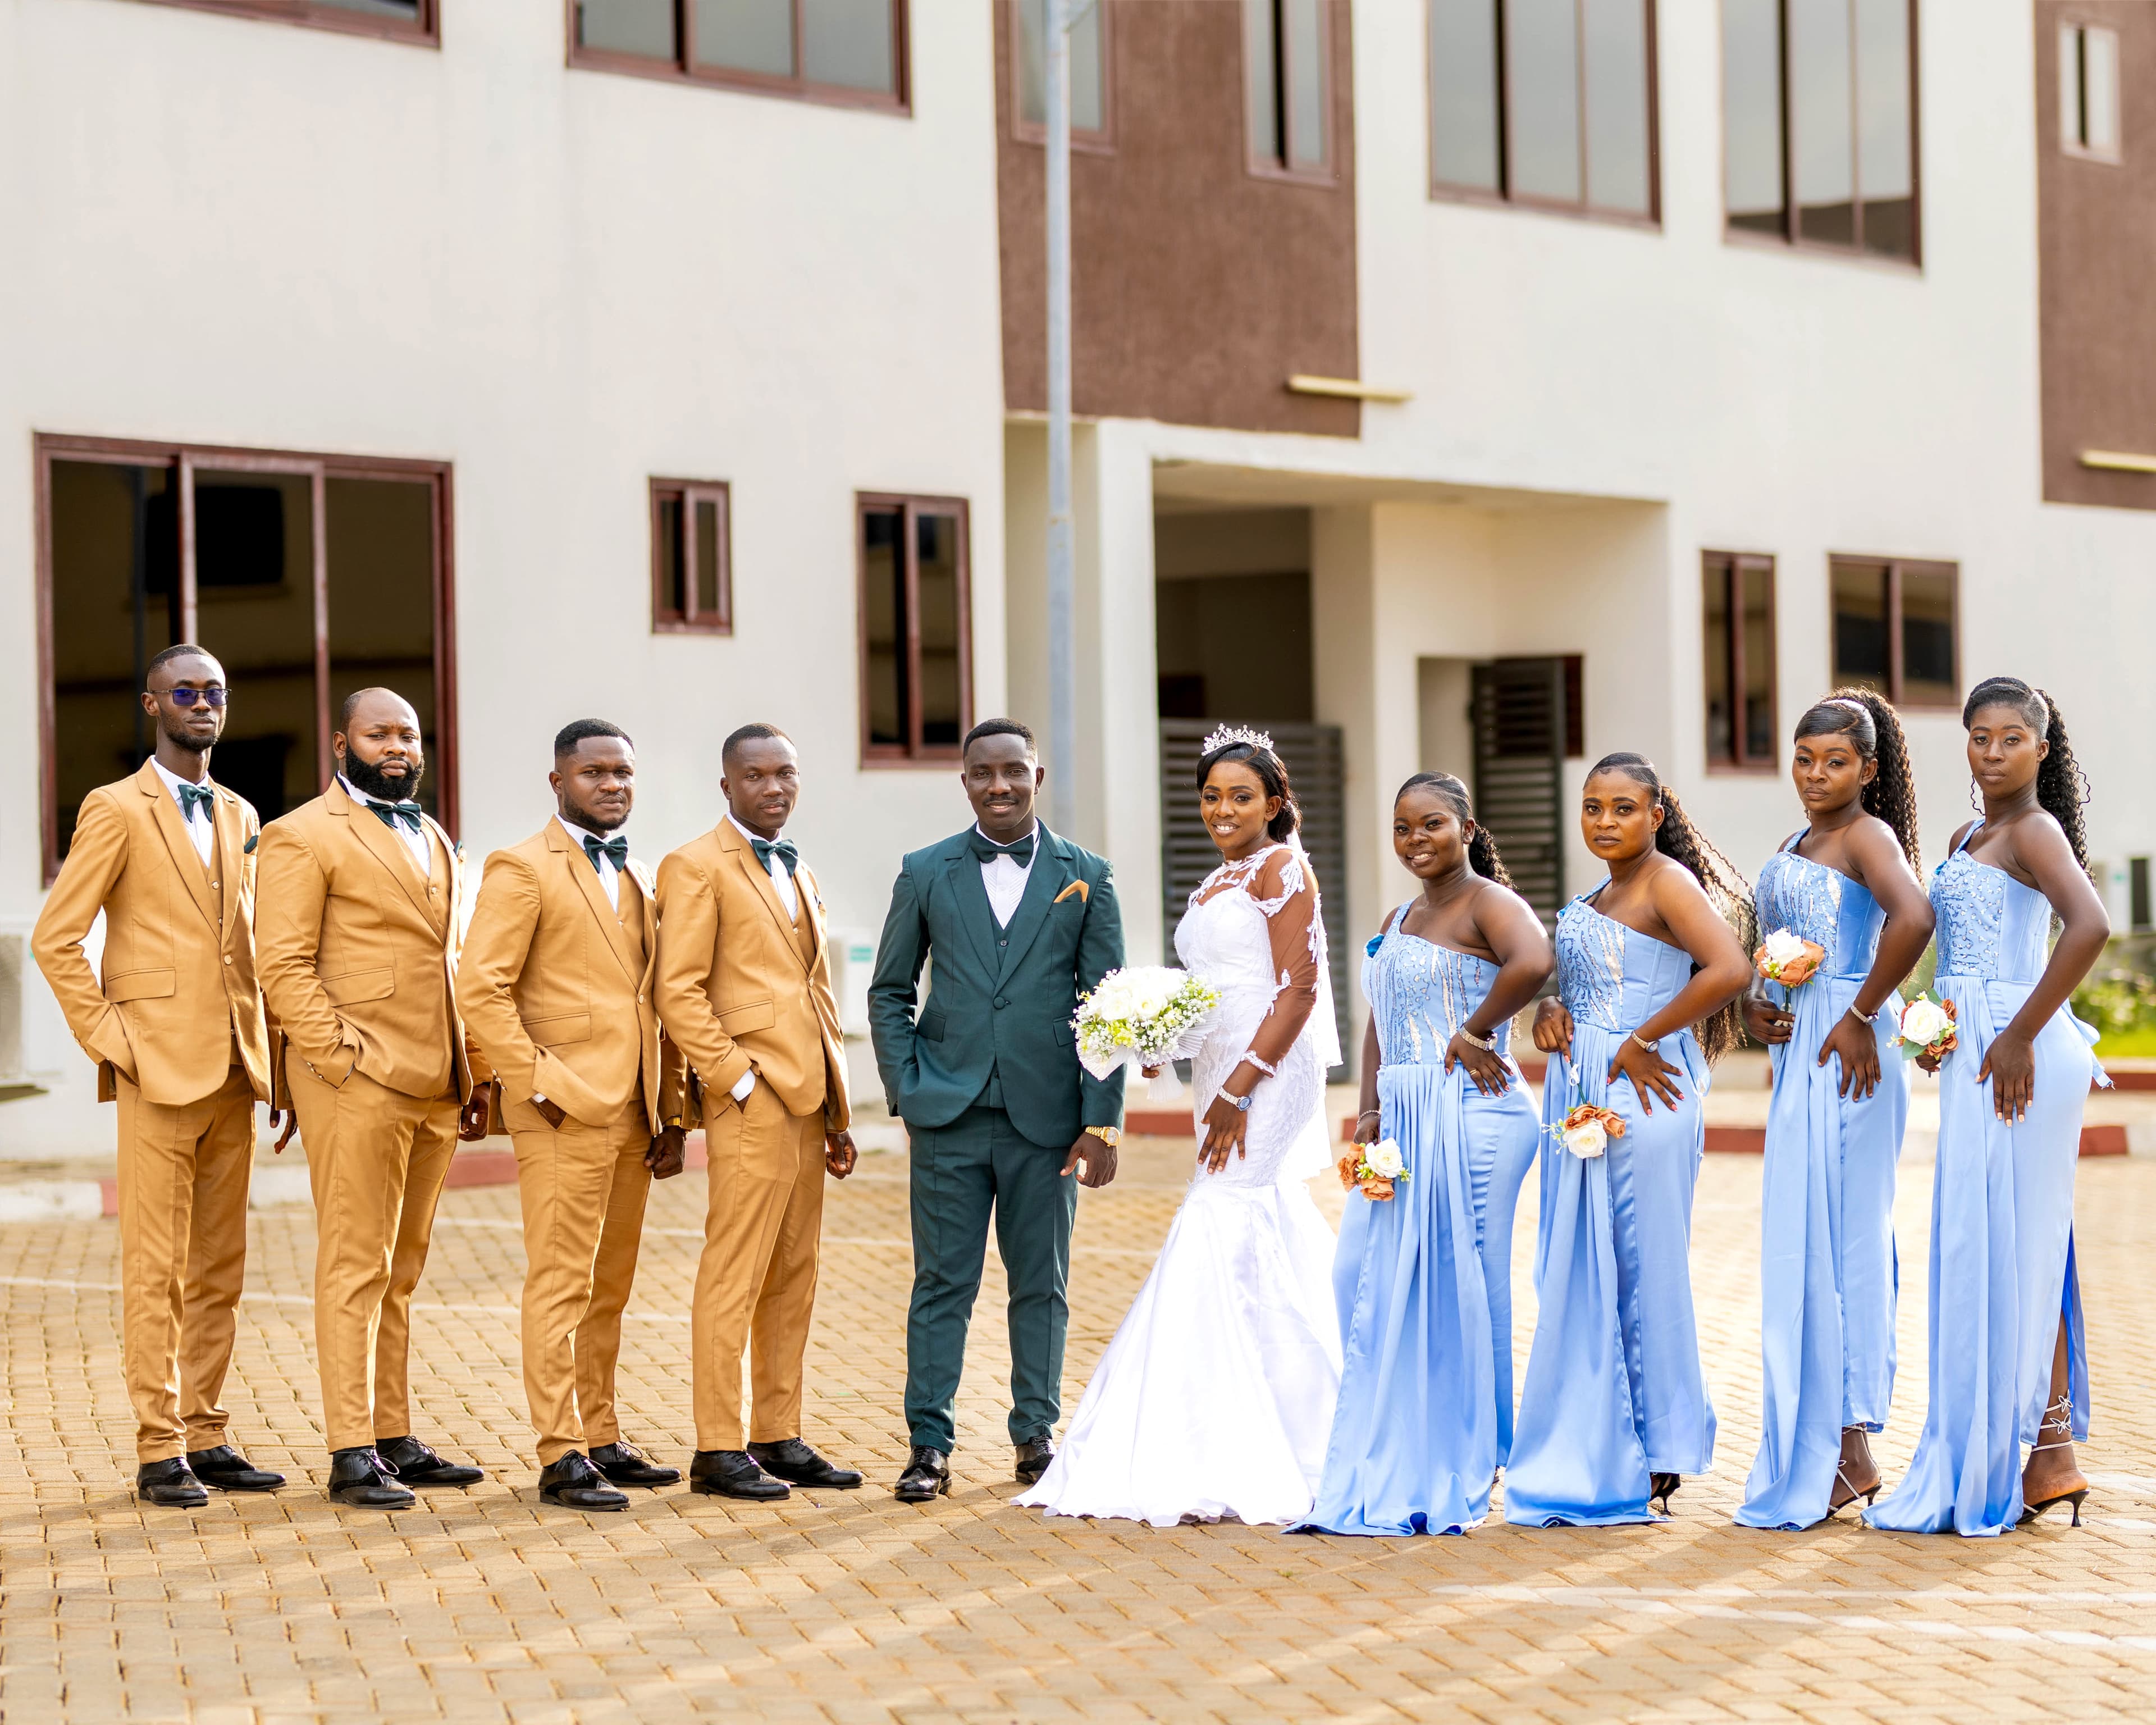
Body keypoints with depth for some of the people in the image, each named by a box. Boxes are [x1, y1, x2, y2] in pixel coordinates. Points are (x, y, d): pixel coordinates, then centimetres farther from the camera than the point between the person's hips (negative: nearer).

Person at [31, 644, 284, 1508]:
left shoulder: (239, 816, 17)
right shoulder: (117, 810, -3)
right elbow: (54, 937, -7)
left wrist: (269, 1056, 13)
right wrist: (105, 1039, -11)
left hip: (234, 1072, 6)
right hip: (160, 1070, -6)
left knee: (218, 1270, 9)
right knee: (157, 1271, -4)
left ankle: (205, 1436, 15)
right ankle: (159, 1451, -1)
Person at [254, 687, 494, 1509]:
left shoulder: (434, 841, 21)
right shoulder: (302, 838, -3)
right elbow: (283, 966, -10)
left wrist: (476, 1073, 16)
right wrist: (343, 1057, -17)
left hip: (433, 1089, 7)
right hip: (357, 1083, -7)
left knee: (400, 1271, 10)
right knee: (355, 1268, -7)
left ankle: (395, 1439, 14)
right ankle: (351, 1452, -5)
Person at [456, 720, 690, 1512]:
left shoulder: (639, 879, 19)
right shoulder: (523, 869, -4)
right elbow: (480, 989, -12)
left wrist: (670, 1113, 14)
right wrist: (540, 1084, -15)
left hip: (631, 1115, 7)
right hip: (565, 1112, -7)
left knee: (609, 1289, 11)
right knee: (562, 1284, -8)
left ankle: (601, 1440, 18)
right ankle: (562, 1458, -7)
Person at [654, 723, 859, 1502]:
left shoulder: (798, 873, 20)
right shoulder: (697, 867, -5)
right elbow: (679, 993, -11)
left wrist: (837, 1112, 18)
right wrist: (738, 1079, -15)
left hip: (806, 1103, 8)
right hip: (750, 1106, -8)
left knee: (792, 1283, 10)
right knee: (733, 1282, -7)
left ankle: (779, 1438, 16)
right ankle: (718, 1451, -4)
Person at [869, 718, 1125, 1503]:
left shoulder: (1085, 877, 4)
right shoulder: (926, 873, 6)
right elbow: (889, 991, 11)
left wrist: (1102, 1123, -3)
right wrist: (906, 1089, 0)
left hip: (1045, 1118, 0)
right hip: (949, 1117, 0)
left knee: (1041, 1285, 8)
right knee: (942, 1284, 0)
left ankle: (1036, 1434, 20)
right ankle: (928, 1445, 5)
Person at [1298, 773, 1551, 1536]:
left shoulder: (1488, 902, -7)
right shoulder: (1400, 920, 20)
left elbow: (1533, 961, -29)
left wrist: (1475, 1031, -19)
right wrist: (1370, 1113, 7)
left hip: (1471, 1121, -9)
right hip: (1406, 1124, 9)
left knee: (1454, 1290, -4)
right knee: (1372, 1284, 6)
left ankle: (1456, 1480, 6)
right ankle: (1396, 1476, 13)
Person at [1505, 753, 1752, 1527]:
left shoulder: (1666, 882, -9)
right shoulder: (1595, 897, 17)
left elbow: (1729, 969, -23)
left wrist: (1641, 1041, -17)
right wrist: (1550, 1011, 4)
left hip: (1641, 1093, -9)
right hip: (1581, 1095, 9)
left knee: (1642, 1273, -3)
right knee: (1578, 1278, 8)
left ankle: (1652, 1467, 5)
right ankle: (1593, 1465, 14)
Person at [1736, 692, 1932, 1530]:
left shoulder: (1867, 836, -9)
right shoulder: (1794, 846, 19)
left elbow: (1911, 917, -28)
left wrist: (1861, 1017, -22)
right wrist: (1754, 1007, 4)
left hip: (1843, 1056, -9)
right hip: (1798, 1055, 9)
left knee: (1829, 1245, -7)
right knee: (1804, 1249, 11)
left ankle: (1844, 1452, -3)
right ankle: (1832, 1453, 17)